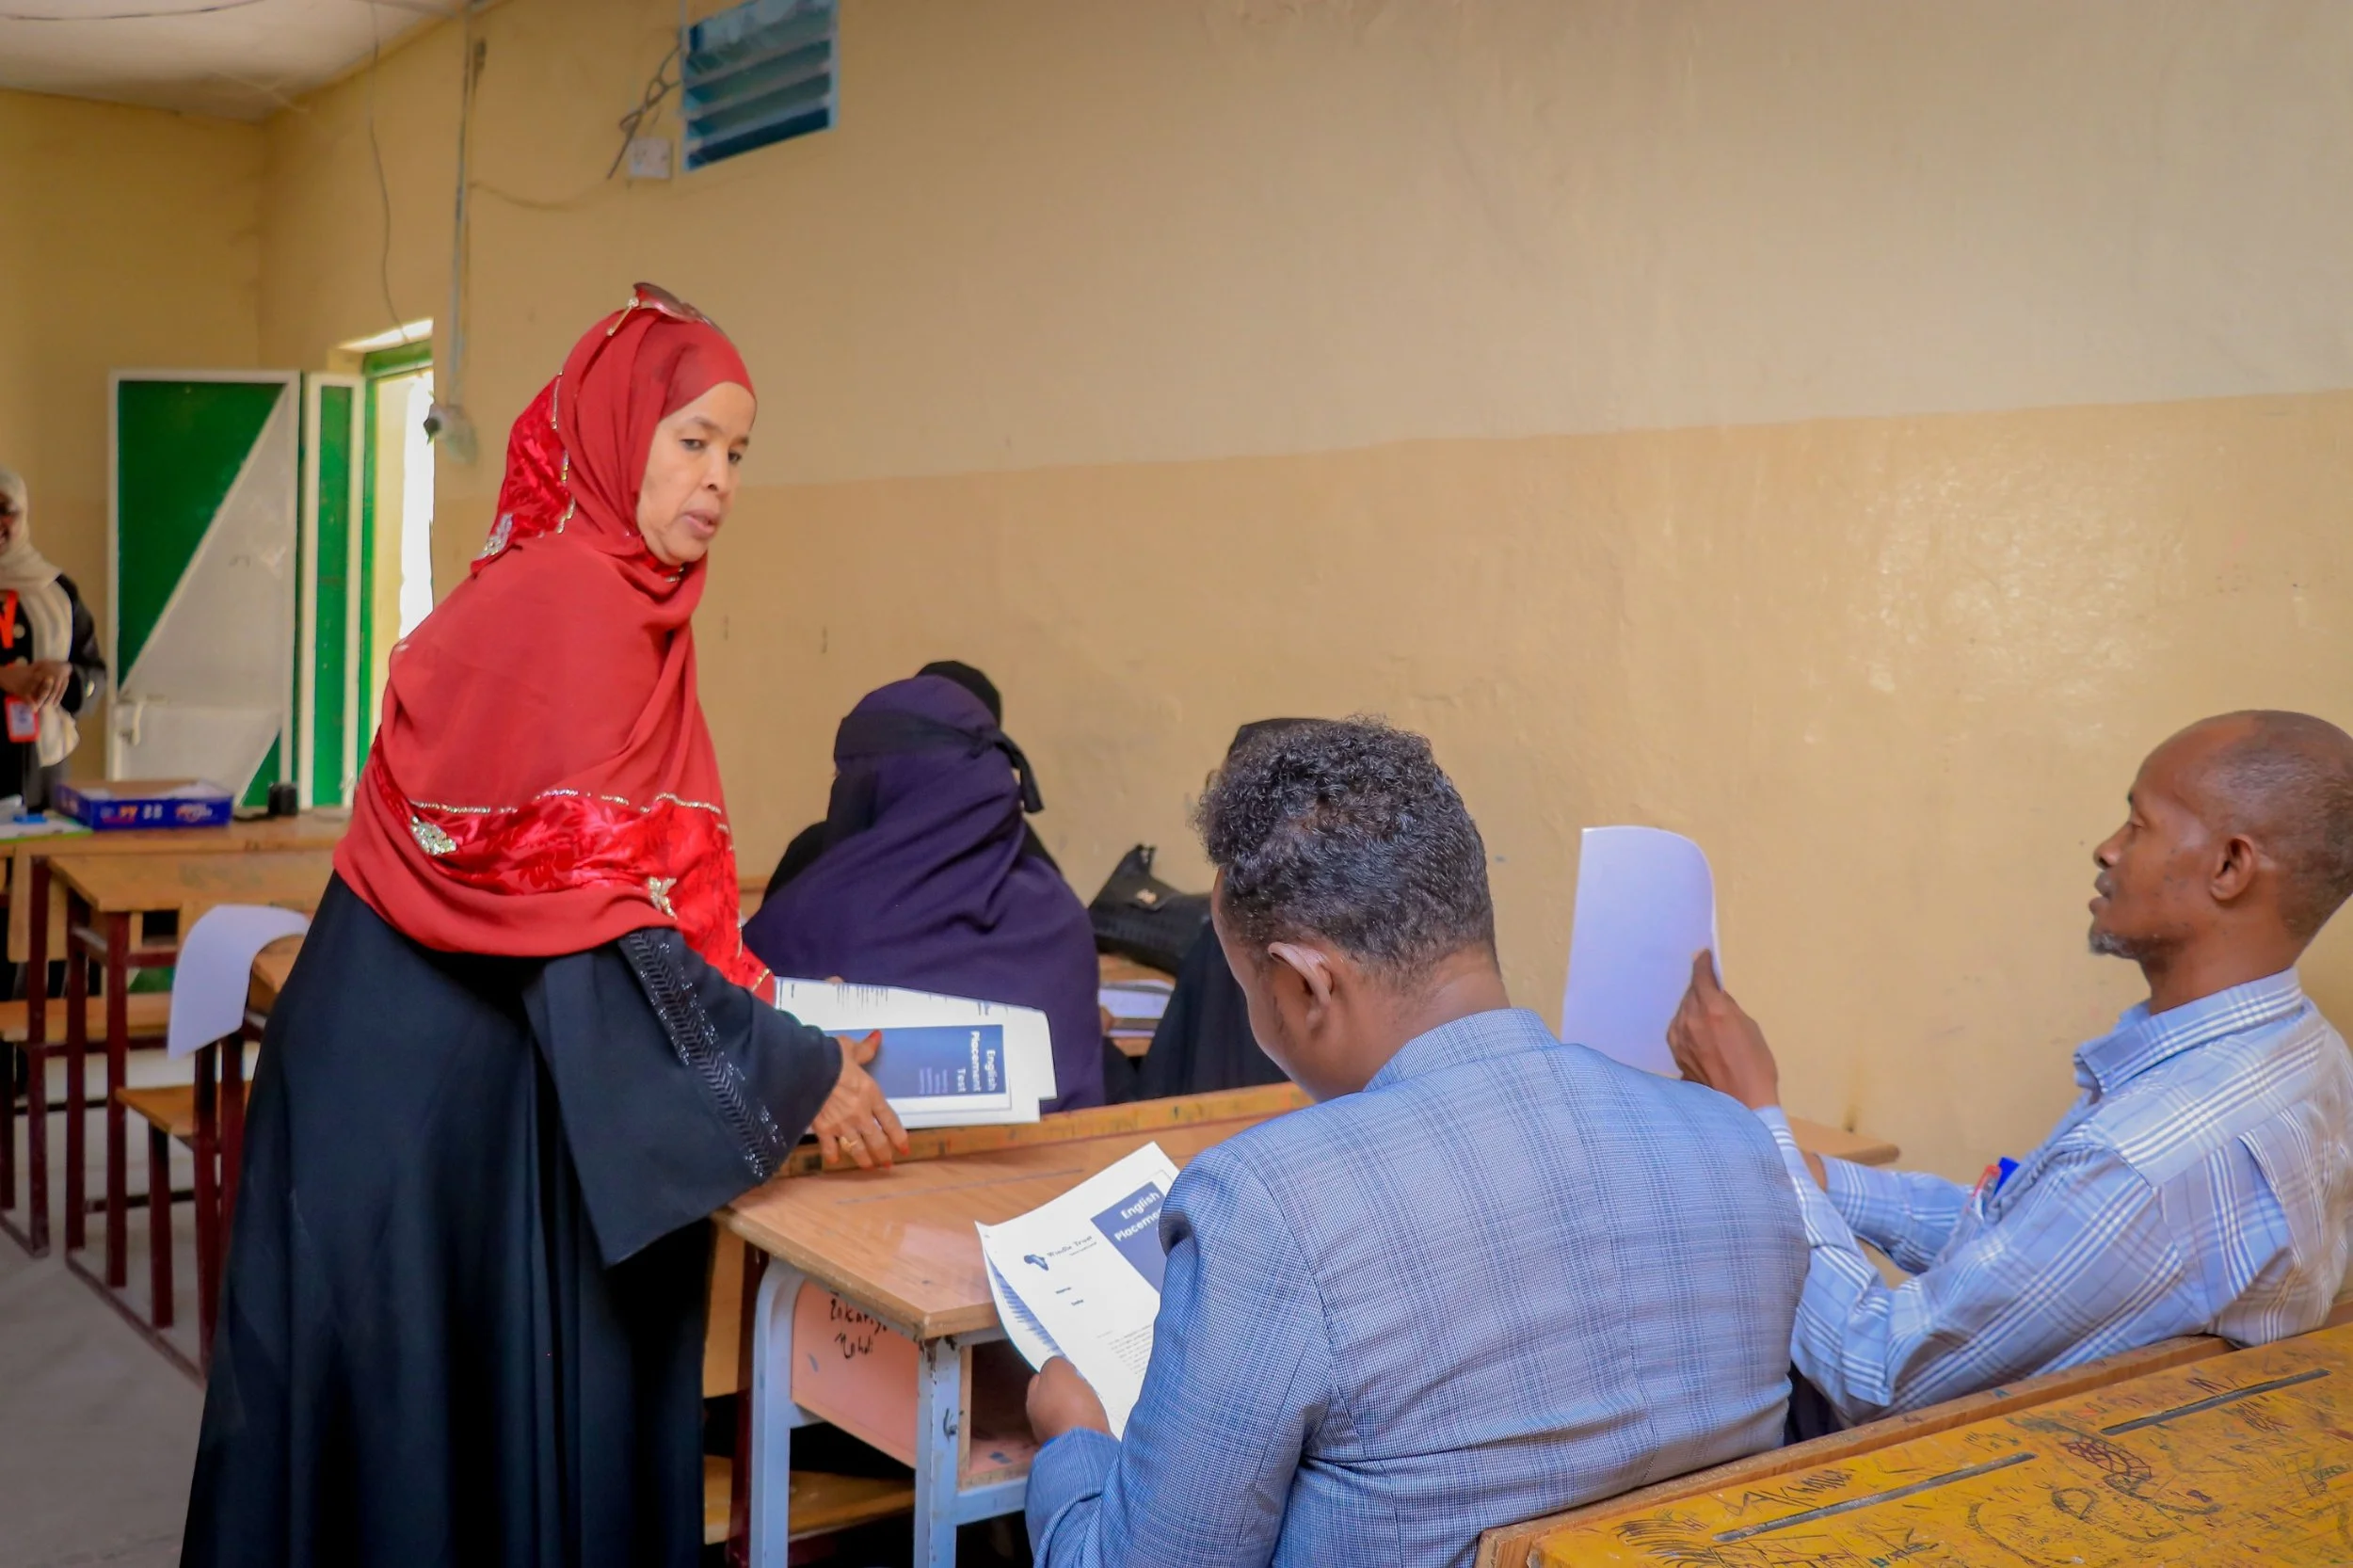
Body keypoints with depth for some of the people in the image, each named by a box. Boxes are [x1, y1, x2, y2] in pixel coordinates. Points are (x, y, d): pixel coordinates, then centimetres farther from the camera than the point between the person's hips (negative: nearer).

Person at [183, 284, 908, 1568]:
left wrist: (771, 992, 7)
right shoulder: (564, 606, -18)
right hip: (428, 1083, -9)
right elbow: (583, 902, -24)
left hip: (490, 1071, 9)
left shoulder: (619, 602, 11)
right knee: (429, 1412, 4)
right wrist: (790, 1072, -21)